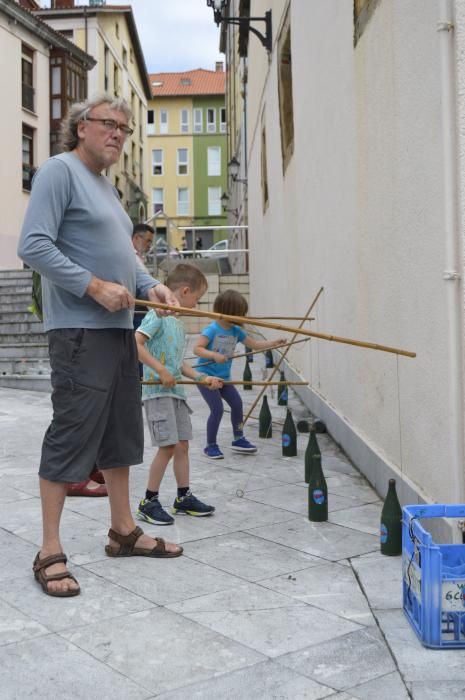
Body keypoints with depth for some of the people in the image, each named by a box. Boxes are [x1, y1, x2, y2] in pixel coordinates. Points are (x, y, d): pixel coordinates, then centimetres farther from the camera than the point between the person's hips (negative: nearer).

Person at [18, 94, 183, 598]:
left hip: (119, 329, 9)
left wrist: (149, 286, 6)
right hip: (80, 330, -9)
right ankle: (50, 553, 4)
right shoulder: (60, 170, -7)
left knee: (121, 432, 14)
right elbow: (34, 246, -17)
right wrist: (96, 287, -20)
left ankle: (123, 531, 26)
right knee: (71, 434, -6)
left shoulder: (105, 184, 20)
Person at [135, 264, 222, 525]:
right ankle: (149, 502, 4)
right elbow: (135, 343, -22)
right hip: (157, 391, -9)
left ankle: (184, 497, 22)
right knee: (168, 446, -8)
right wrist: (162, 371, -23)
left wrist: (202, 378, 11)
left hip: (176, 391, 9)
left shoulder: (178, 322, 17)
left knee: (182, 444, 11)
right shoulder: (158, 315, -11)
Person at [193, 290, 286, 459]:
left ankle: (238, 439, 24)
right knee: (217, 409, -11)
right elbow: (197, 349, -24)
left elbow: (254, 344, 11)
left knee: (237, 403, 7)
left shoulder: (236, 331, 4)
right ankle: (211, 446, 5)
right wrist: (214, 355, -37)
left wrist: (273, 343, 0)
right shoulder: (212, 330, -18)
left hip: (223, 377, 8)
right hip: (206, 376, -8)